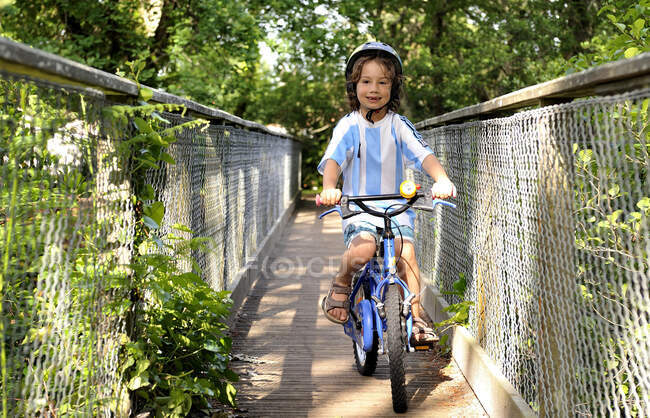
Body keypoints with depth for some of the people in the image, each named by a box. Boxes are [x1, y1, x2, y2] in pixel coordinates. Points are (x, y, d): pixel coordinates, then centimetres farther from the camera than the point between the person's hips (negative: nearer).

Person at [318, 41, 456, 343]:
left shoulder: (399, 126, 7)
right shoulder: (348, 126, 2)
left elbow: (423, 154, -6)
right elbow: (332, 159, -12)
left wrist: (443, 180, -27)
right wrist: (329, 189, -34)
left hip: (396, 207, 2)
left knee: (406, 254, -22)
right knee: (362, 250, -30)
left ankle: (415, 319, -7)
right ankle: (341, 285, 1)